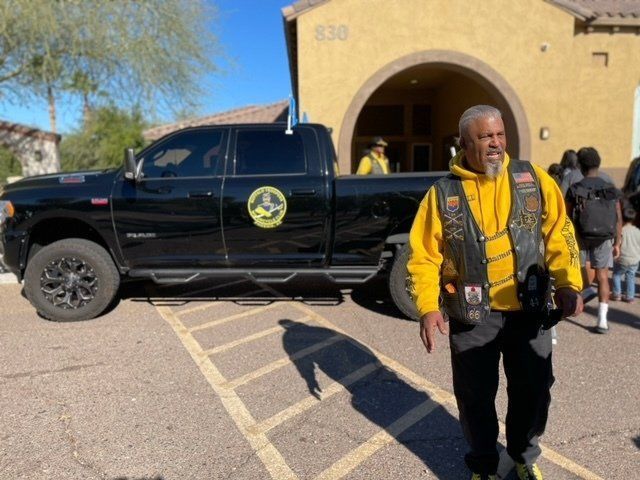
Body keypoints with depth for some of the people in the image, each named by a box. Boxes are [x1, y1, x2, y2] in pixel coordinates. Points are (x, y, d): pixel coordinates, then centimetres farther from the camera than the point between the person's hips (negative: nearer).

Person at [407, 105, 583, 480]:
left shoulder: (533, 178, 1)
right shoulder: (443, 194, -5)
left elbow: (559, 232, 2)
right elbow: (424, 256, -6)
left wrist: (568, 283, -11)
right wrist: (428, 307, -17)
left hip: (530, 311, 2)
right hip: (472, 316, -2)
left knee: (533, 391, 17)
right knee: (476, 396, 11)